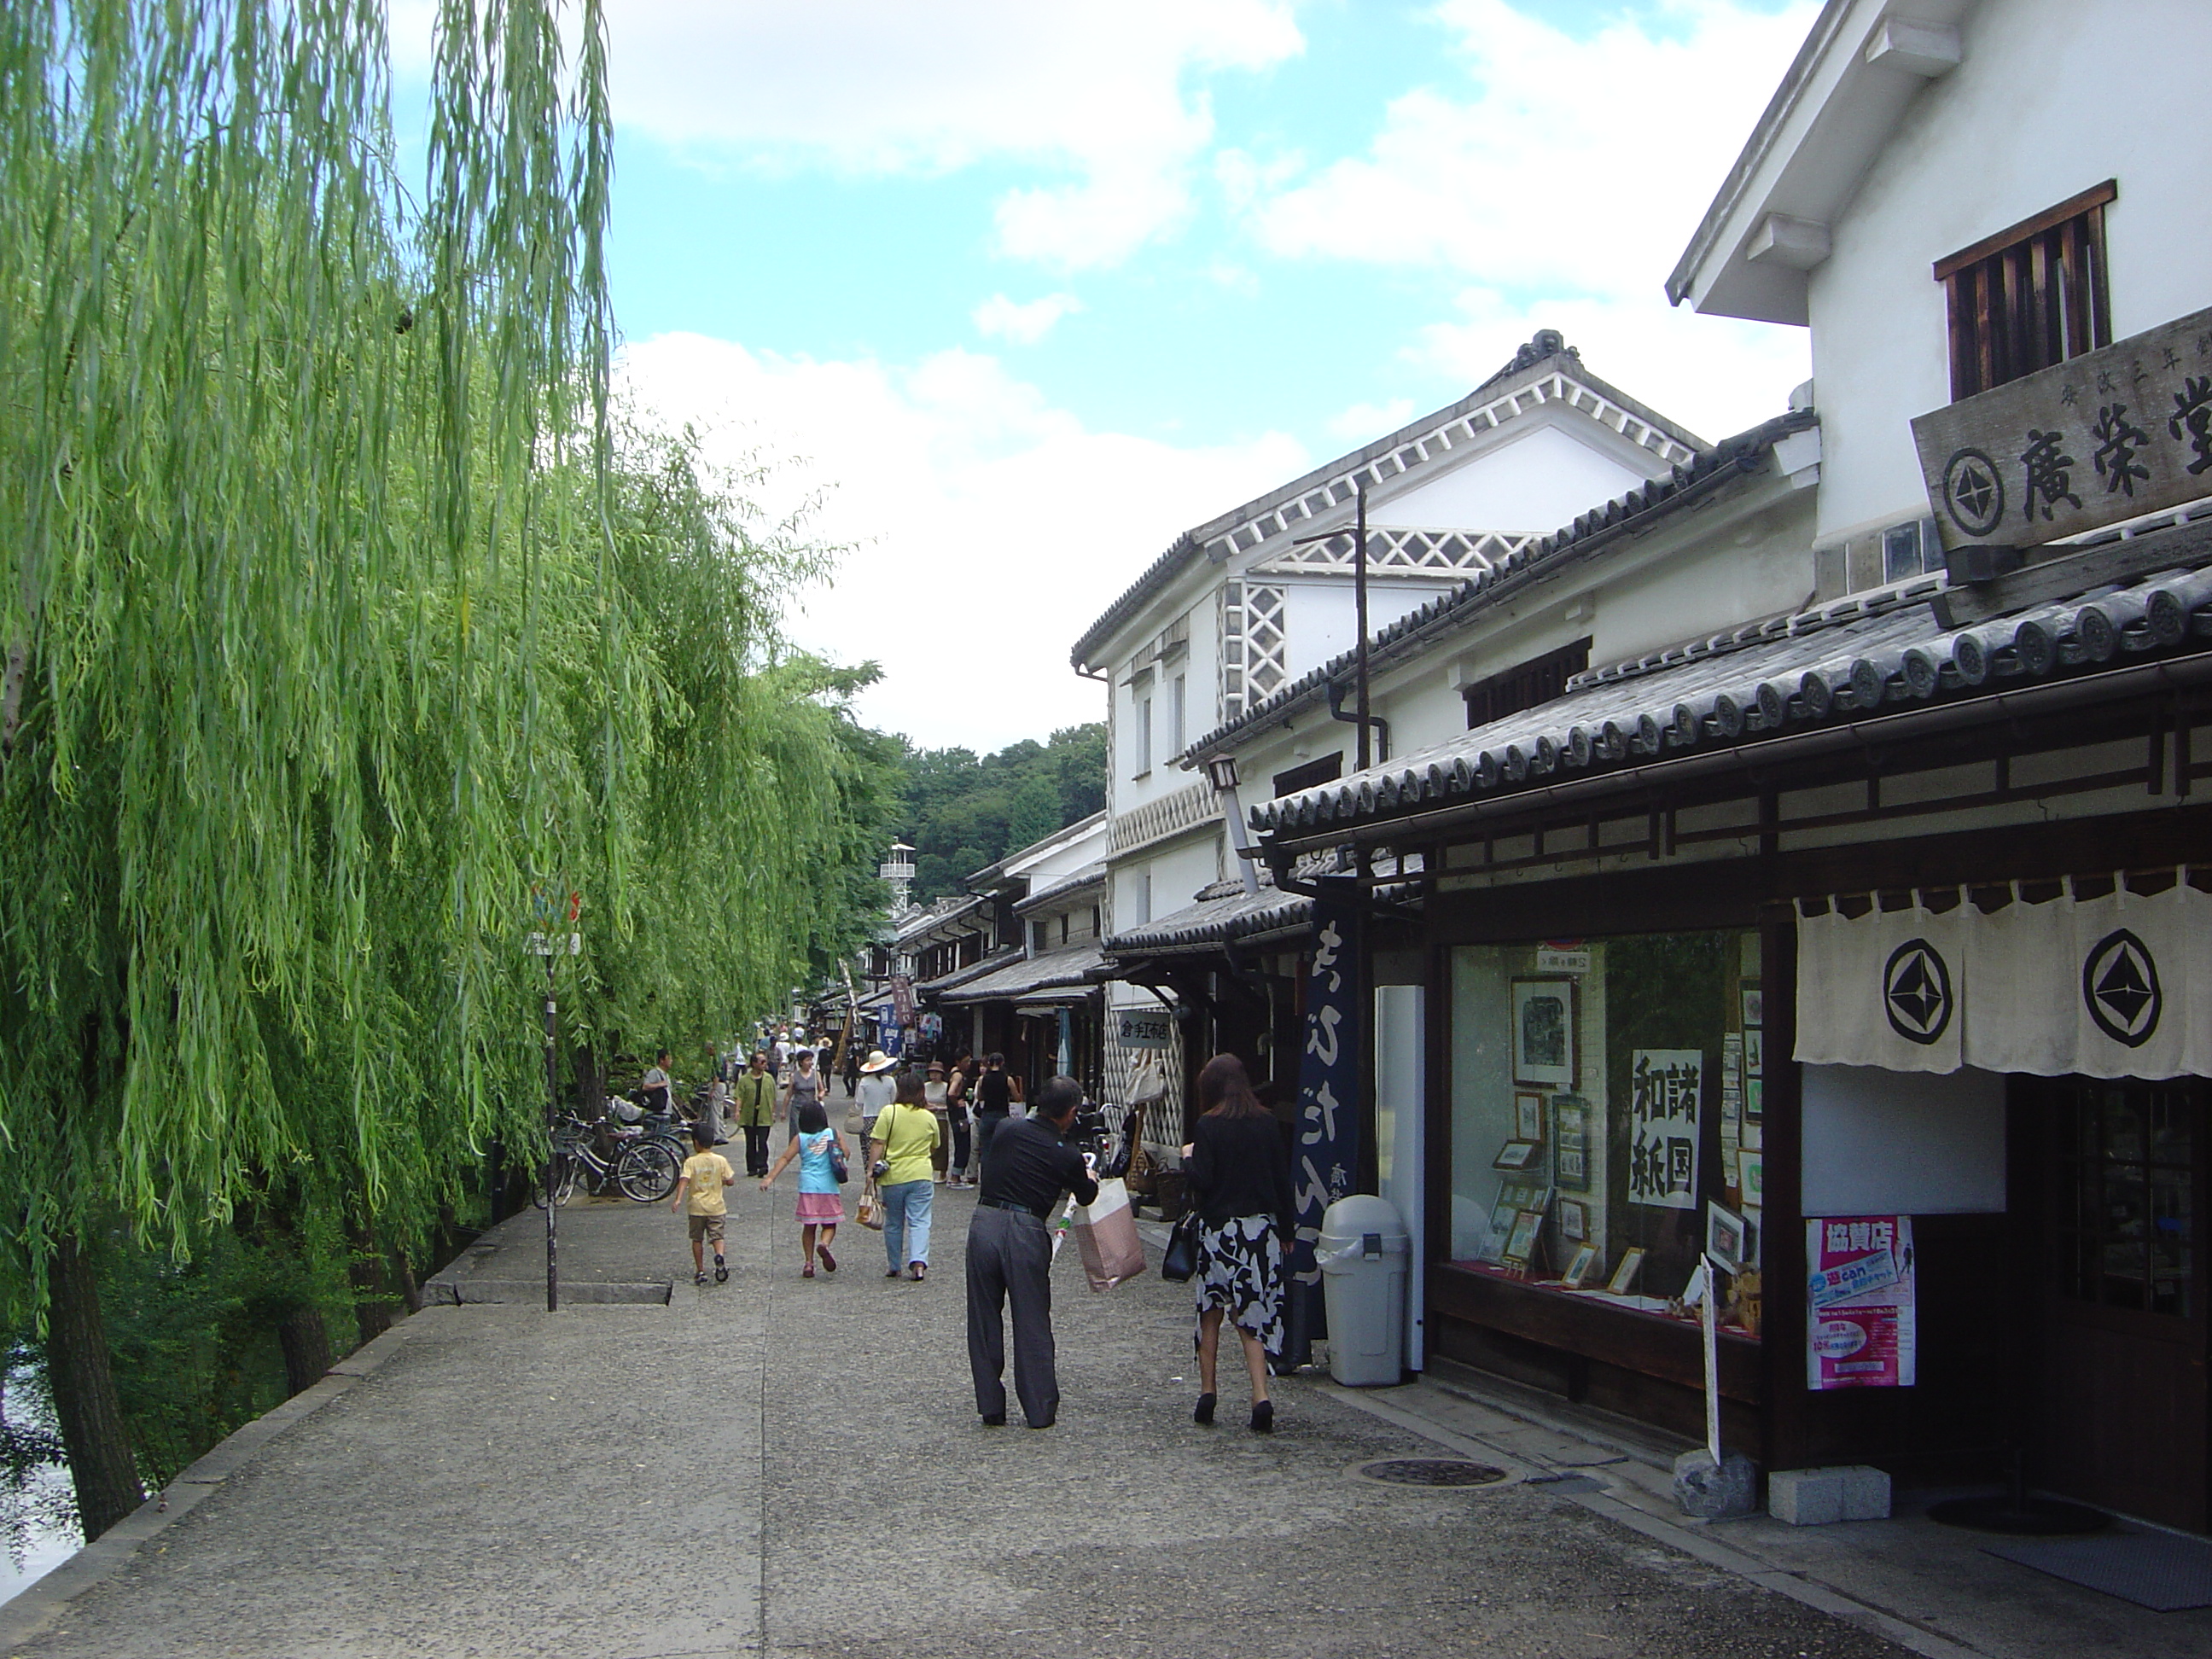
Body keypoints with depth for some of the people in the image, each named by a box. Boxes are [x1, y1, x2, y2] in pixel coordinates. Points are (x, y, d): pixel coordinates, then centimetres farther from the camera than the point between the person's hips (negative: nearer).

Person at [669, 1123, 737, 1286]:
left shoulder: (691, 1162, -6)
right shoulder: (721, 1160, -2)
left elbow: (684, 1180, -19)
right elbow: (730, 1181, 0)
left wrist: (678, 1199, -27)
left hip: (697, 1207, -1)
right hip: (716, 1206, 1)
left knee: (697, 1239, 12)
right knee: (717, 1236, 5)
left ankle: (700, 1271, 13)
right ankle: (719, 1256, -26)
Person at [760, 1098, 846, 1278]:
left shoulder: (800, 1139, 3)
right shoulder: (833, 1134, 3)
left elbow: (785, 1158, -4)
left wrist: (770, 1177, -7)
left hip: (808, 1187, 1)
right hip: (829, 1187, -1)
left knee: (808, 1226, 10)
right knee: (829, 1224, 9)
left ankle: (809, 1263, 7)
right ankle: (824, 1243, -22)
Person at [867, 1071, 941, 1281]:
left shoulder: (889, 1113, -6)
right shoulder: (929, 1117, 3)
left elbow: (877, 1144, -9)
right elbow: (934, 1147, 16)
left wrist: (872, 1170, -4)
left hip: (892, 1177, -1)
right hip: (921, 1176, 1)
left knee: (893, 1224, 12)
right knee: (919, 1221, 0)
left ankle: (895, 1267, 20)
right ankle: (918, 1262, -18)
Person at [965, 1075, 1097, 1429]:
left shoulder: (1008, 1132, 7)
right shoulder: (1068, 1156, -1)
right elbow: (1086, 1196, 17)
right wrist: (1090, 1177, 41)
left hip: (983, 1223, 3)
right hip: (1025, 1231, -3)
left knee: (984, 1320, 12)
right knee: (1032, 1325, 8)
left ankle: (990, 1406, 16)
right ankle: (1040, 1410, 13)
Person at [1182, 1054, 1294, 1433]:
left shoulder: (1208, 1126, -9)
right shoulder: (1266, 1123, 2)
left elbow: (1200, 1182, -14)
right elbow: (1283, 1180, 5)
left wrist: (1188, 1158, 7)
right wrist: (1284, 1231, 14)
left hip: (1219, 1228, -3)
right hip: (1261, 1227, 3)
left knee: (1210, 1315, 10)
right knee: (1253, 1316, 5)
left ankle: (1207, 1396, 14)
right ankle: (1260, 1397, -8)